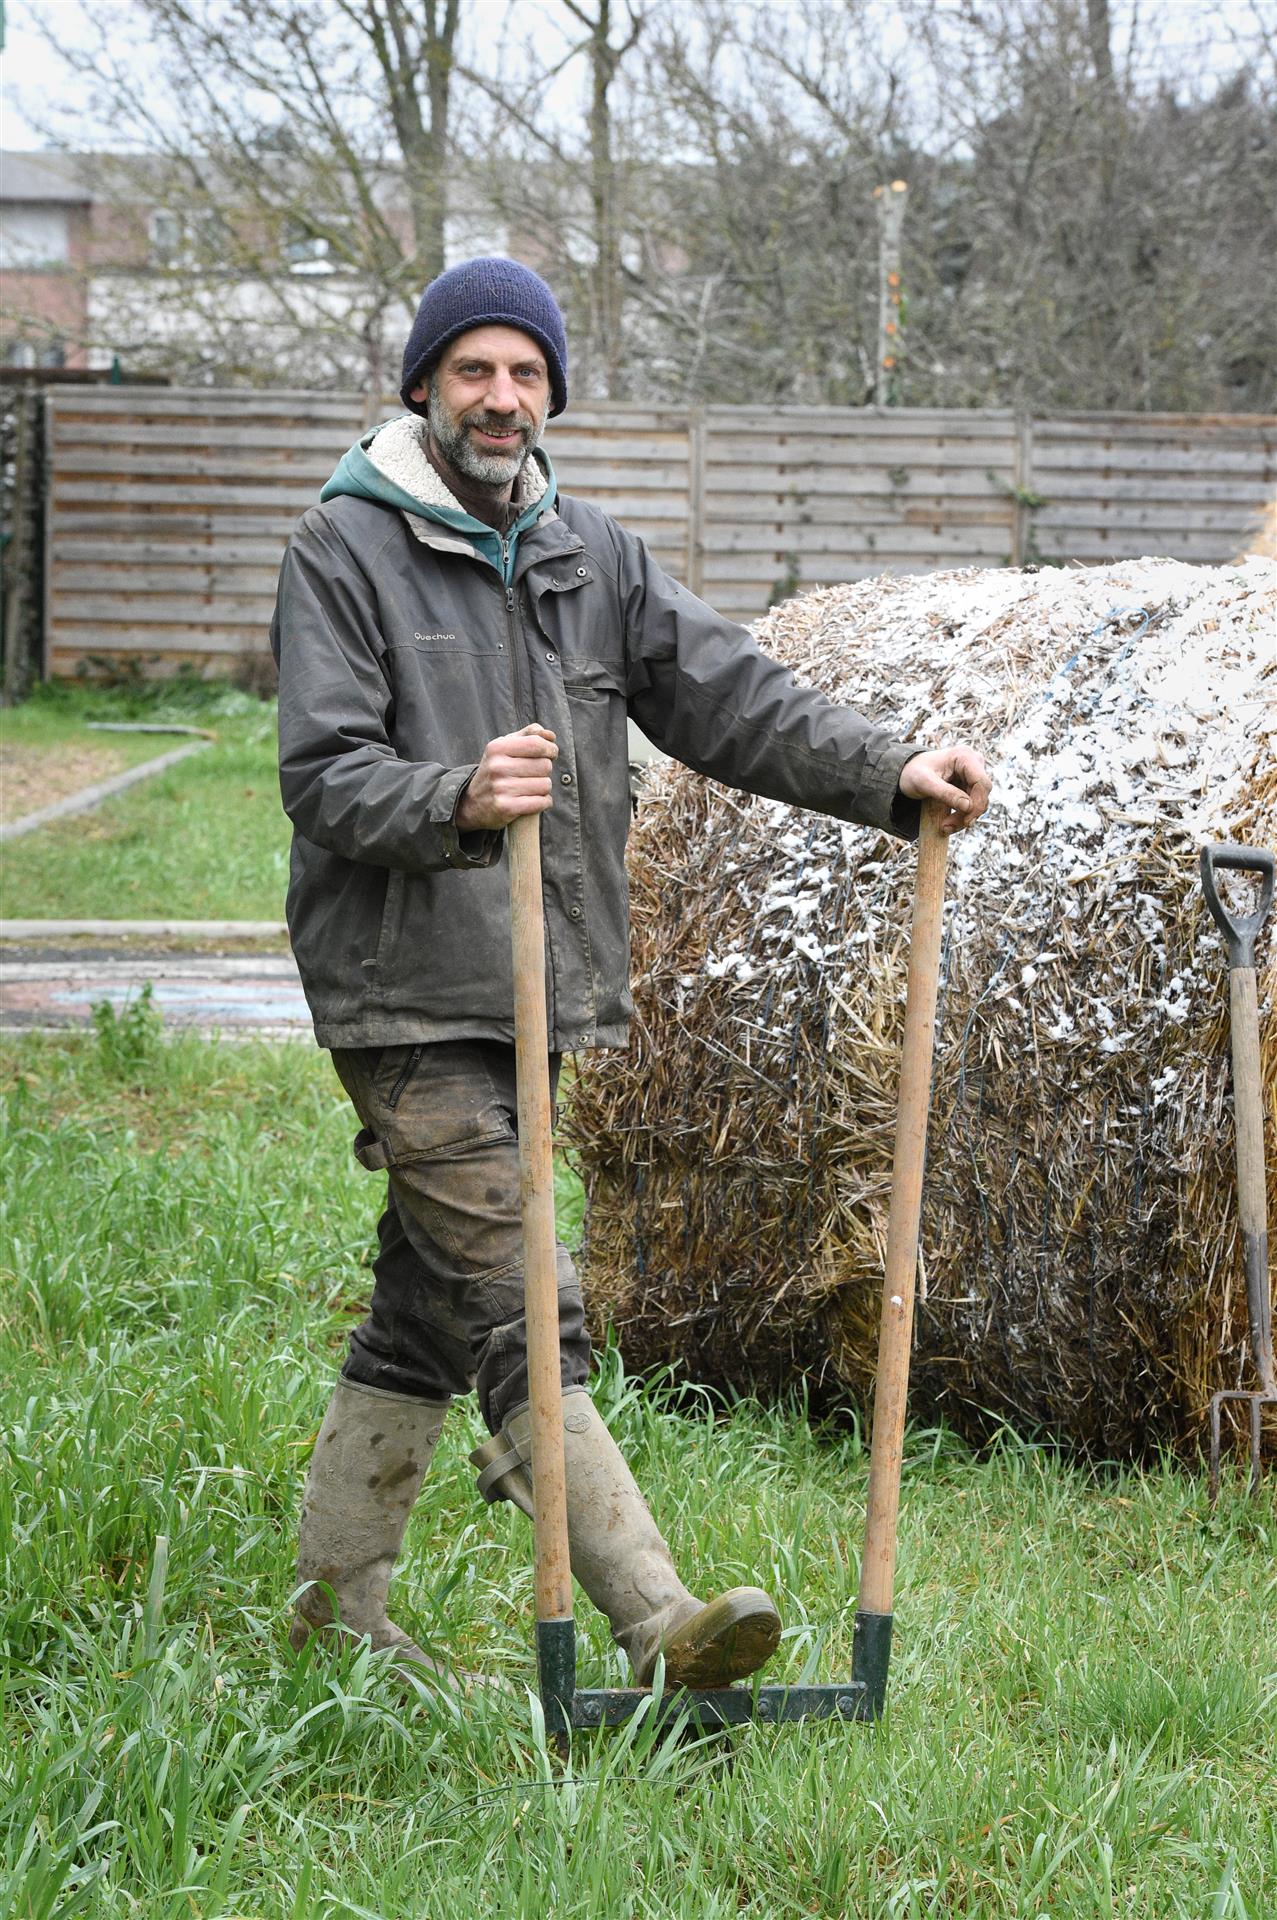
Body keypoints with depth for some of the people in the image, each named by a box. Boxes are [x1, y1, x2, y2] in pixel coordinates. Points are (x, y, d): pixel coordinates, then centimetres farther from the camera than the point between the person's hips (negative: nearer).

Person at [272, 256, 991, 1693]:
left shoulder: (593, 556, 13)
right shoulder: (344, 550, -5)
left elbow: (730, 697, 7)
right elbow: (325, 775, -13)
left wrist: (890, 776, -8)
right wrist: (459, 799, -32)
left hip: (529, 996, 7)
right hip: (407, 997, -7)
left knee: (426, 1310, 14)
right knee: (523, 1317, -13)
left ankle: (338, 1601, 25)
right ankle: (660, 1621, -21)